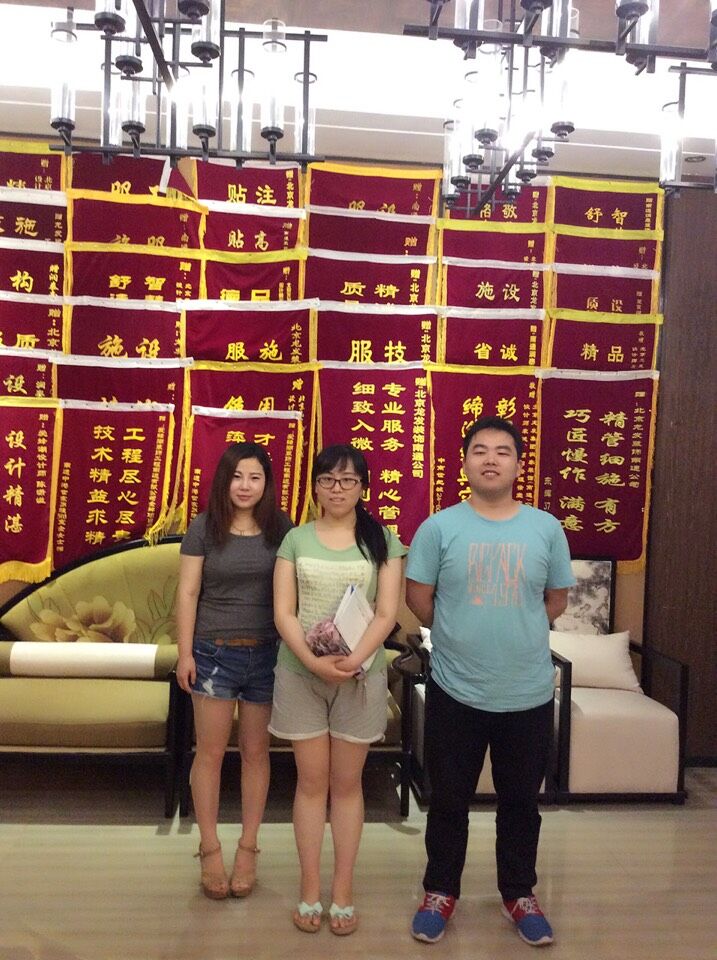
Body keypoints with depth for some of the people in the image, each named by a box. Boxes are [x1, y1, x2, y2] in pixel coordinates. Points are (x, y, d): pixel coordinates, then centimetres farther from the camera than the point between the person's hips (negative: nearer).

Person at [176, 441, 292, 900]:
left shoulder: (281, 529, -1)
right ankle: (210, 849, 23)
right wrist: (185, 653, -5)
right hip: (214, 653, -1)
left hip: (267, 654, 1)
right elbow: (188, 593, -2)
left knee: (256, 752, 11)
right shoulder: (204, 528, -3)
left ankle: (248, 847, 26)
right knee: (210, 753, 7)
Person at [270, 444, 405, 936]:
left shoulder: (382, 540, 0)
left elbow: (387, 614, -5)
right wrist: (312, 661, -18)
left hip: (360, 676, 0)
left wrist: (353, 660, -20)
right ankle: (310, 889, 22)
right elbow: (283, 611, -3)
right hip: (301, 673, 1)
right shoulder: (296, 539, 2)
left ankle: (343, 890, 23)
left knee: (347, 783, 9)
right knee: (311, 781, 9)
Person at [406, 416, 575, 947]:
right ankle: (441, 891, 34)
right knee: (448, 801, 14)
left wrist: (516, 637, 7)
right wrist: (461, 638, 4)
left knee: (521, 802, 18)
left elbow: (557, 599, 8)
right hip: (455, 690, -1)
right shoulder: (439, 527, -7)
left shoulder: (546, 528, -2)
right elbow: (418, 597, -2)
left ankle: (519, 893, 38)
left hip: (529, 693, 2)